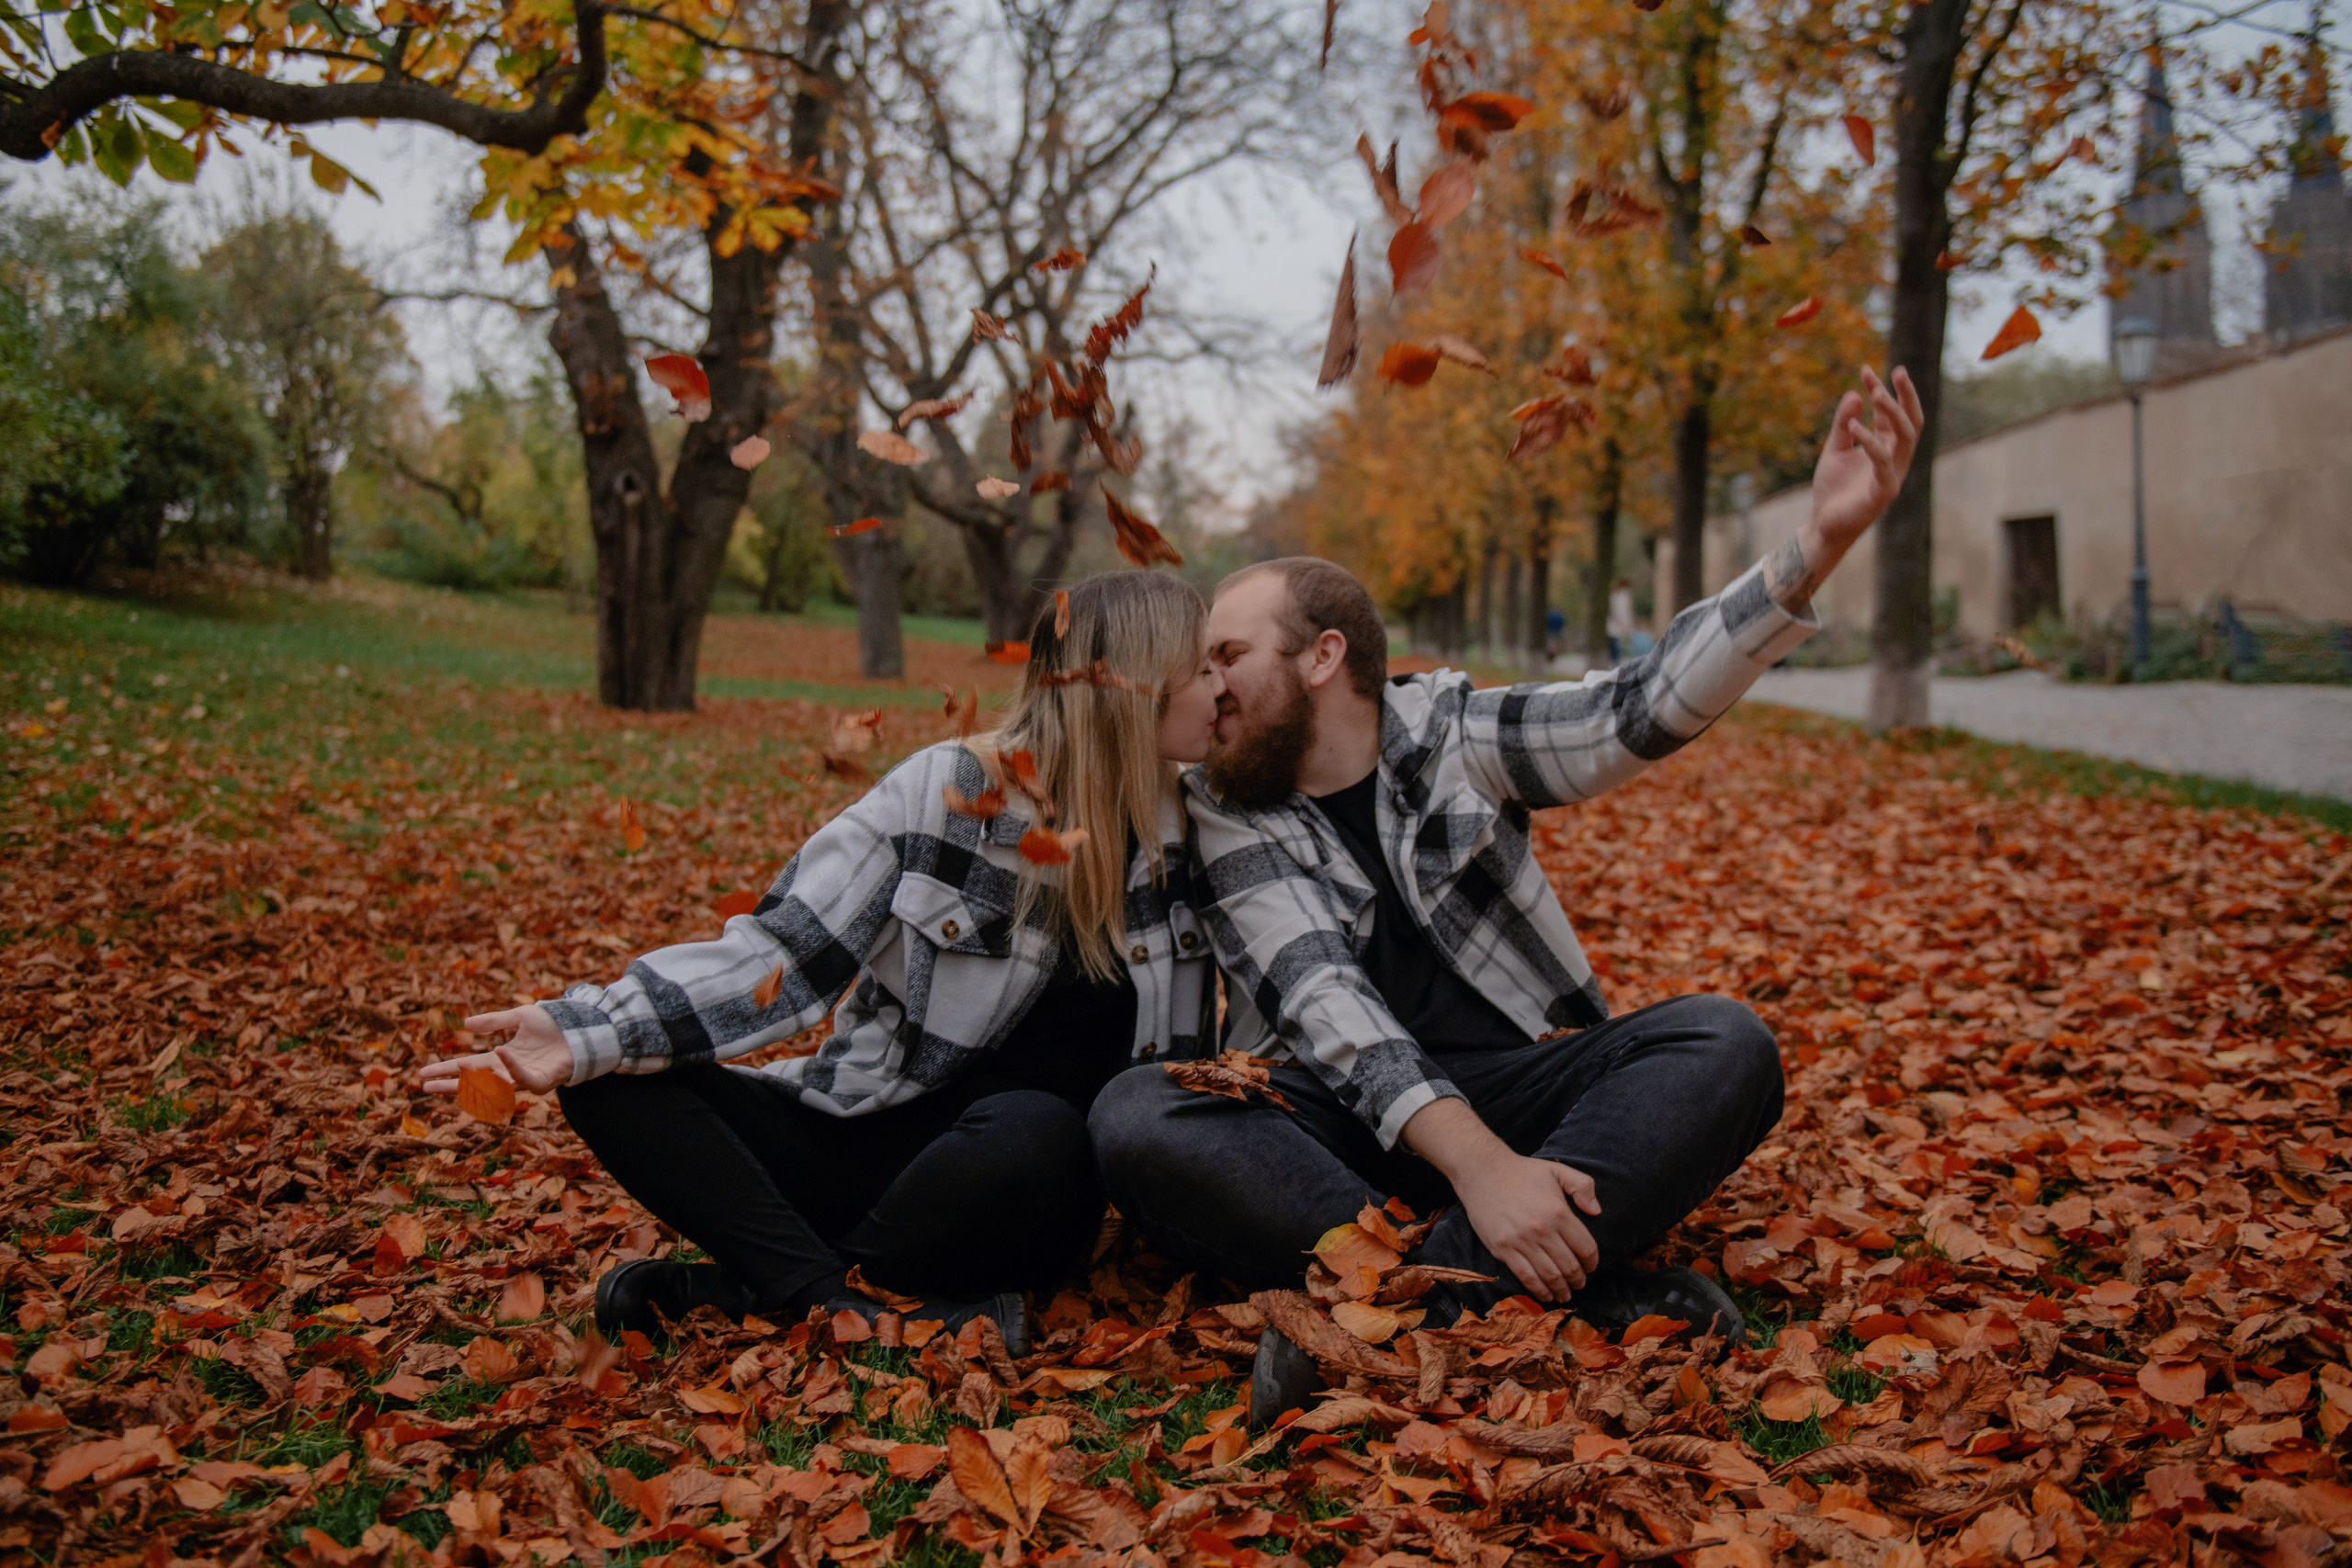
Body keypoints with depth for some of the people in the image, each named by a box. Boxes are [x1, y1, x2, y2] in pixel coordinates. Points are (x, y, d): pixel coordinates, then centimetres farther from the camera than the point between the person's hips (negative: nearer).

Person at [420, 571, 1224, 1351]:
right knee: (608, 1080, -18)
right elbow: (782, 952, -9)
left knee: (1028, 1135, -37)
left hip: (1018, 1203, 0)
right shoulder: (944, 792, -7)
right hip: (867, 1141, 0)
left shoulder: (1183, 828, 1)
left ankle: (752, 1287, -18)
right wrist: (587, 1031, -21)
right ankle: (852, 1311, -30)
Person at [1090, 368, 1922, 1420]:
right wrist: (1471, 1161, -30)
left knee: (1723, 1046, -23)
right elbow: (1321, 1001, -15)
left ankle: (1429, 1293, -38)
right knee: (1134, 1117, -29)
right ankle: (1588, 1287, -35)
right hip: (1344, 1118, -1)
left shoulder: (1451, 737, 5)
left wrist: (1819, 543, -21)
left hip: (1517, 1087, 1)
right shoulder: (1227, 811, 0)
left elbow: (1642, 709, -8)